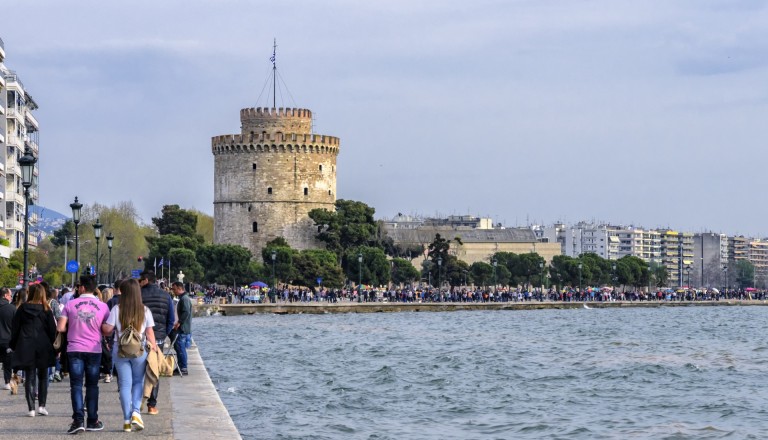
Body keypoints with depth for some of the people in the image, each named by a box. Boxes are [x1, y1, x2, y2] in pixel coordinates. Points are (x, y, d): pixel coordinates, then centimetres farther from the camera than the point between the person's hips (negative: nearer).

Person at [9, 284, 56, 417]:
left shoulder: (22, 309, 1)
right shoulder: (46, 310, -2)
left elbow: (15, 328, 4)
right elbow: (52, 329, -1)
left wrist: (13, 345, 13)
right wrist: (54, 347, 9)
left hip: (26, 347, 0)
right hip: (43, 348, 0)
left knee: (29, 378, 3)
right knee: (43, 377, 12)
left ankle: (31, 408, -2)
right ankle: (42, 405, 3)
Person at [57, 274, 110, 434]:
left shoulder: (70, 304, -2)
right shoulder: (102, 306, 0)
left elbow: (61, 328, -6)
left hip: (74, 349, -1)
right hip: (94, 349, 1)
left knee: (76, 385, -1)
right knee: (92, 385, 11)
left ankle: (78, 420, -14)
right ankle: (92, 421, 14)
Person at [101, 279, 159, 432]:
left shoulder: (117, 309, -4)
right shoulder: (145, 310, -1)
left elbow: (107, 330, -4)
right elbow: (150, 332, -1)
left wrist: (101, 324, 16)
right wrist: (153, 348, 6)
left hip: (120, 350, 0)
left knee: (125, 384, 5)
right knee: (138, 382, 15)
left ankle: (127, 420, 5)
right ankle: (136, 412, -3)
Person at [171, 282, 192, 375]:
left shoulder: (185, 299, -15)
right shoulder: (182, 298, 18)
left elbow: (186, 312, -26)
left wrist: (178, 323, -22)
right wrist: (178, 323, 17)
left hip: (184, 329, -11)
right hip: (182, 328, 11)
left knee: (180, 347, -10)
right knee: (178, 346, 14)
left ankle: (183, 369, -7)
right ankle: (181, 367, 20)